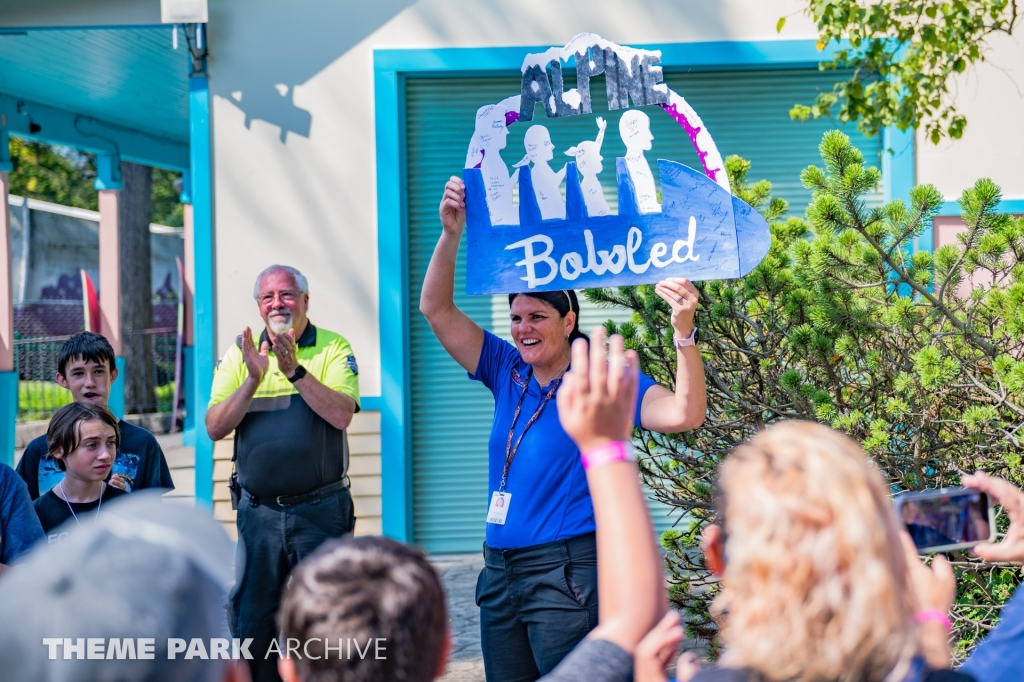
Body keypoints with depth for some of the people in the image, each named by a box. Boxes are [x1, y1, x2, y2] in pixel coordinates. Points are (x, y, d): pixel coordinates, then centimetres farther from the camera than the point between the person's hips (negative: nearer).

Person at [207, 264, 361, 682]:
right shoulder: (240, 353, 7)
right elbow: (215, 428, -2)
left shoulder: (333, 349, -1)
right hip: (258, 510, 3)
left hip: (320, 510, -3)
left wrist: (295, 369, -23)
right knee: (251, 620, 6)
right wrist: (253, 379, -15)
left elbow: (341, 415, -16)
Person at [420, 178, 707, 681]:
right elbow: (436, 309, 7)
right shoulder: (508, 372, 9)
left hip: (567, 573, -6)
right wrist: (451, 233, -6)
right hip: (501, 571, 6)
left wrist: (684, 331, -33)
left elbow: (684, 414, -20)